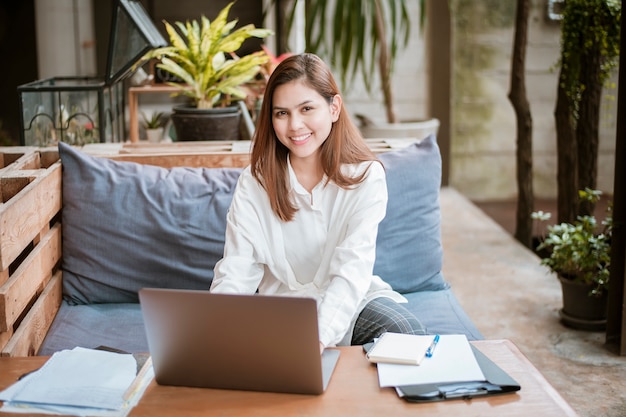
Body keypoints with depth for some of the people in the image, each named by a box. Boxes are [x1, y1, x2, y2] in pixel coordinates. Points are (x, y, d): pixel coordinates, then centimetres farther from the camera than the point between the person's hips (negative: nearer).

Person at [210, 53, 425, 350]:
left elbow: (352, 269, -22)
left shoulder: (366, 176, -10)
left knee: (412, 341, -29)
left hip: (350, 302, -1)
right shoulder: (255, 182, -5)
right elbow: (236, 271, -12)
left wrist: (318, 336, -41)